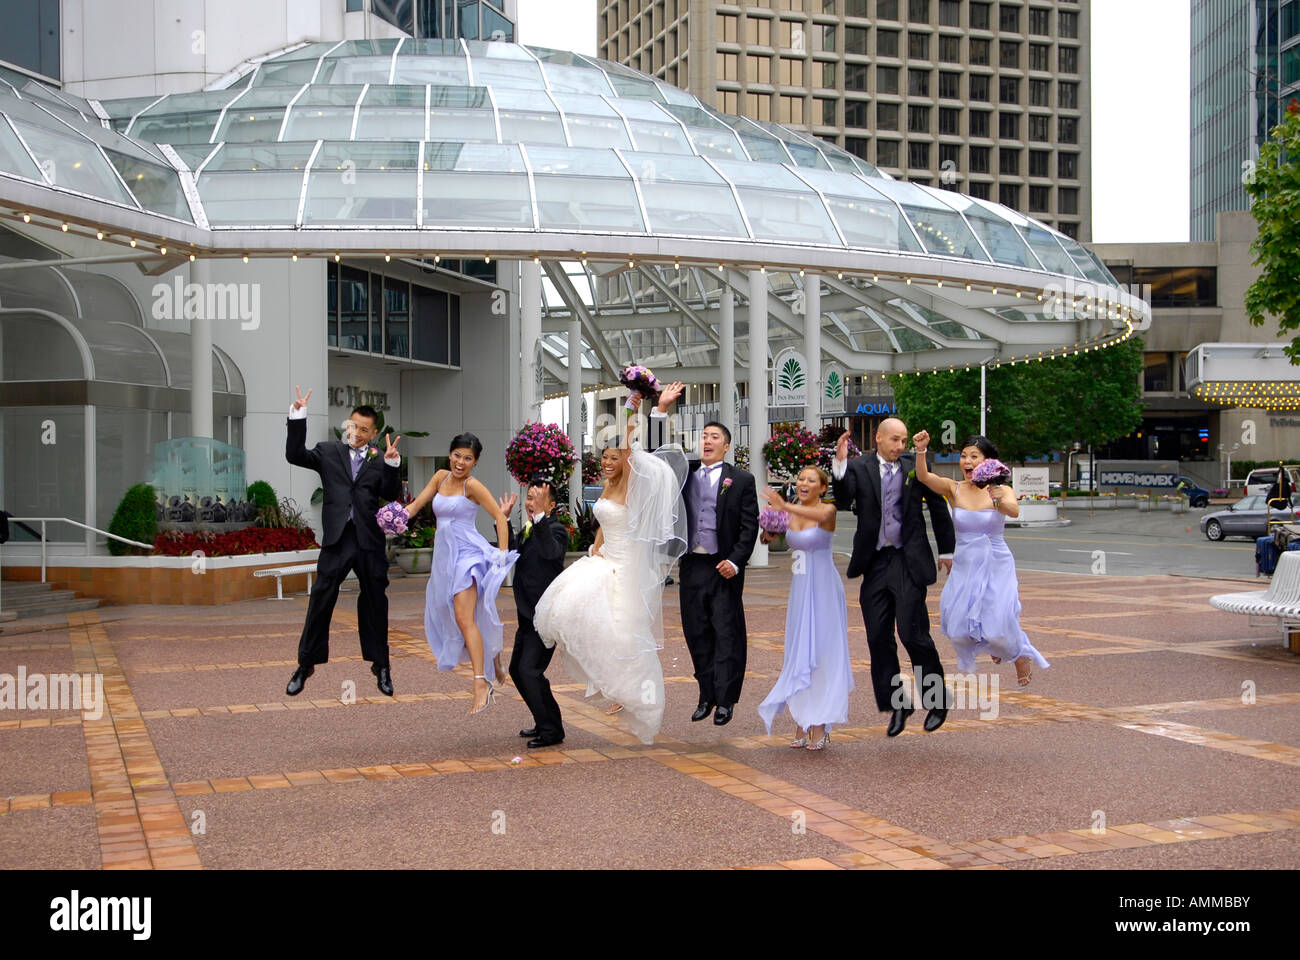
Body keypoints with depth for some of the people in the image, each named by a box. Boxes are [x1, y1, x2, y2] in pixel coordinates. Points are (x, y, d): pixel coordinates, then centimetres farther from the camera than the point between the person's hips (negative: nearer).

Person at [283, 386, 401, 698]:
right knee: (321, 600, -1)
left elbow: (390, 494, -1)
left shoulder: (378, 460, 8)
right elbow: (295, 456, -3)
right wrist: (298, 418, -11)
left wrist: (392, 464, -16)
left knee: (375, 602, 9)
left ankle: (380, 665, 21)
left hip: (370, 540, 1)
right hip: (337, 538, 0)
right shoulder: (329, 451, 9)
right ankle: (306, 664, 10)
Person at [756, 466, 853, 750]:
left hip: (823, 589, -6)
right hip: (799, 588, 6)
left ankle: (820, 724, 5)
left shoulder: (828, 510, -10)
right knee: (798, 654, 7)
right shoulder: (790, 513, 7)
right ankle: (801, 722, 13)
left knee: (821, 654, -2)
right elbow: (767, 538, 10)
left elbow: (820, 515, -34)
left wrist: (785, 507, -47)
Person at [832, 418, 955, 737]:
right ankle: (896, 705, 19)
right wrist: (839, 465, -24)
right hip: (874, 563, 2)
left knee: (913, 634, -7)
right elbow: (843, 501, -12)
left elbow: (938, 508, 12)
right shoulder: (857, 467, 2)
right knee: (878, 638, 5)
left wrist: (947, 551, 17)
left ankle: (937, 701, 13)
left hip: (908, 561, -2)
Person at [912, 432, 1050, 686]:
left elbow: (1014, 511, -29)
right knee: (958, 630, 0)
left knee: (997, 629, -13)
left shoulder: (1002, 490, -8)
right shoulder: (954, 489, -3)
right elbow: (923, 476, -19)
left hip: (996, 567, -3)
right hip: (964, 568, 3)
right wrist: (921, 450, -37)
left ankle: (1021, 654, 23)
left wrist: (998, 500, -51)